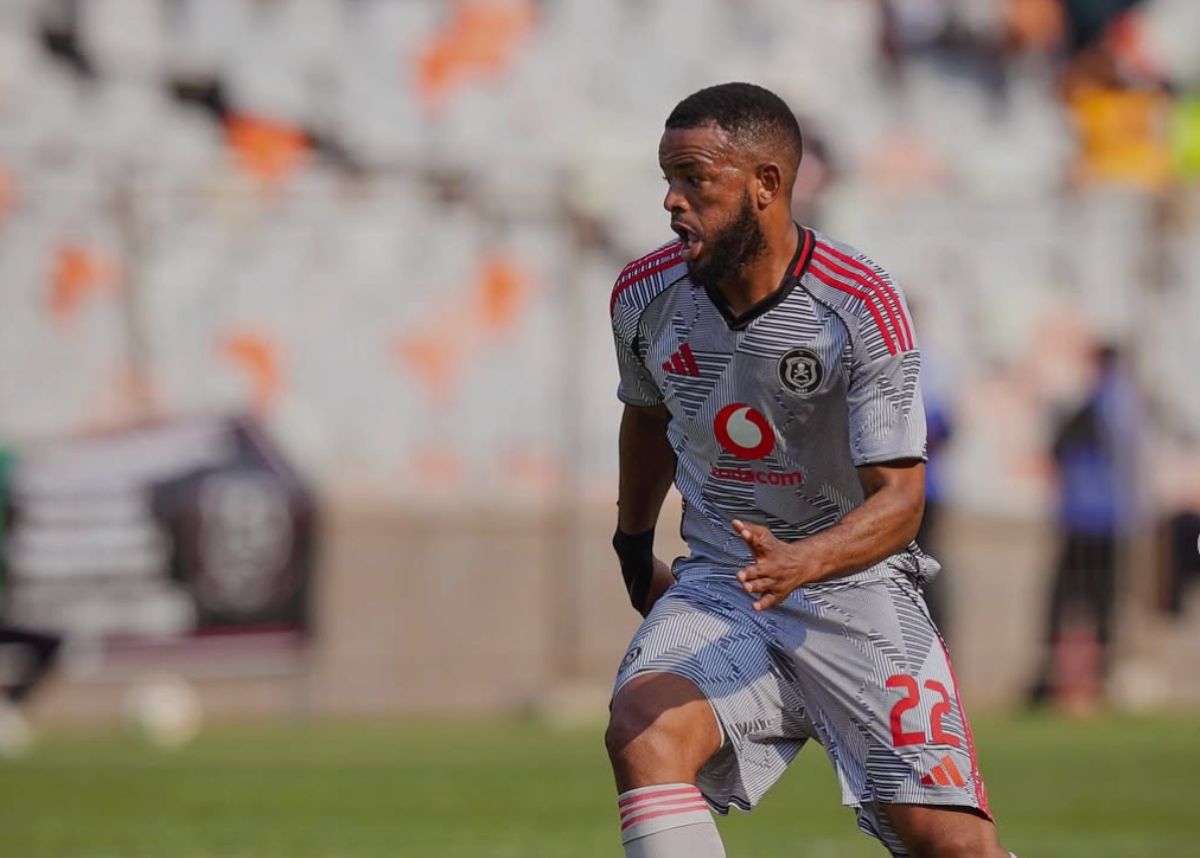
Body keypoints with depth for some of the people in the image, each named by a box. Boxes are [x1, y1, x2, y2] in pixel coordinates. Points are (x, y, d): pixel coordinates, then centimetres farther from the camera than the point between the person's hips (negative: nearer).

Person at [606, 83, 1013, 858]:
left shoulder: (863, 306, -16)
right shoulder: (645, 293, -2)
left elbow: (899, 500, -18)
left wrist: (802, 561, -36)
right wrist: (634, 549, 29)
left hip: (857, 588, -3)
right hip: (719, 590, 3)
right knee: (641, 731, -29)